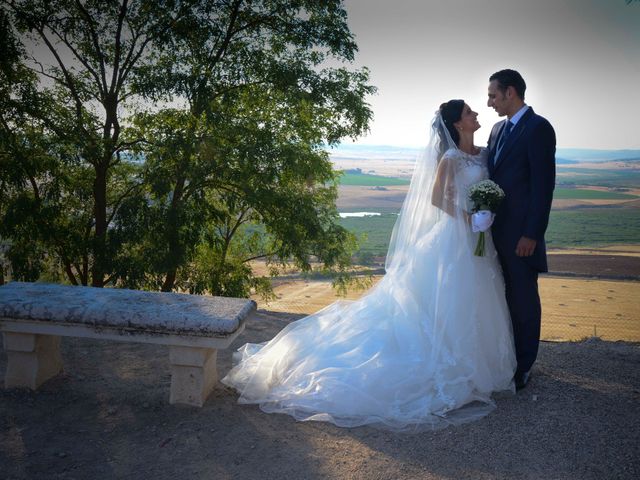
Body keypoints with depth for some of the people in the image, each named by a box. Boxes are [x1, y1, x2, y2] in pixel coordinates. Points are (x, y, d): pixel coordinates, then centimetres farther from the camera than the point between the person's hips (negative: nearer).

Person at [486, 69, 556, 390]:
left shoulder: (538, 128, -10)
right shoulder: (498, 129, 14)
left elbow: (544, 184, -15)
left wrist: (532, 234, -18)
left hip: (520, 233, -8)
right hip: (496, 230, 8)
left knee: (523, 300, 4)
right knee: (503, 297, 16)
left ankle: (522, 367, 18)